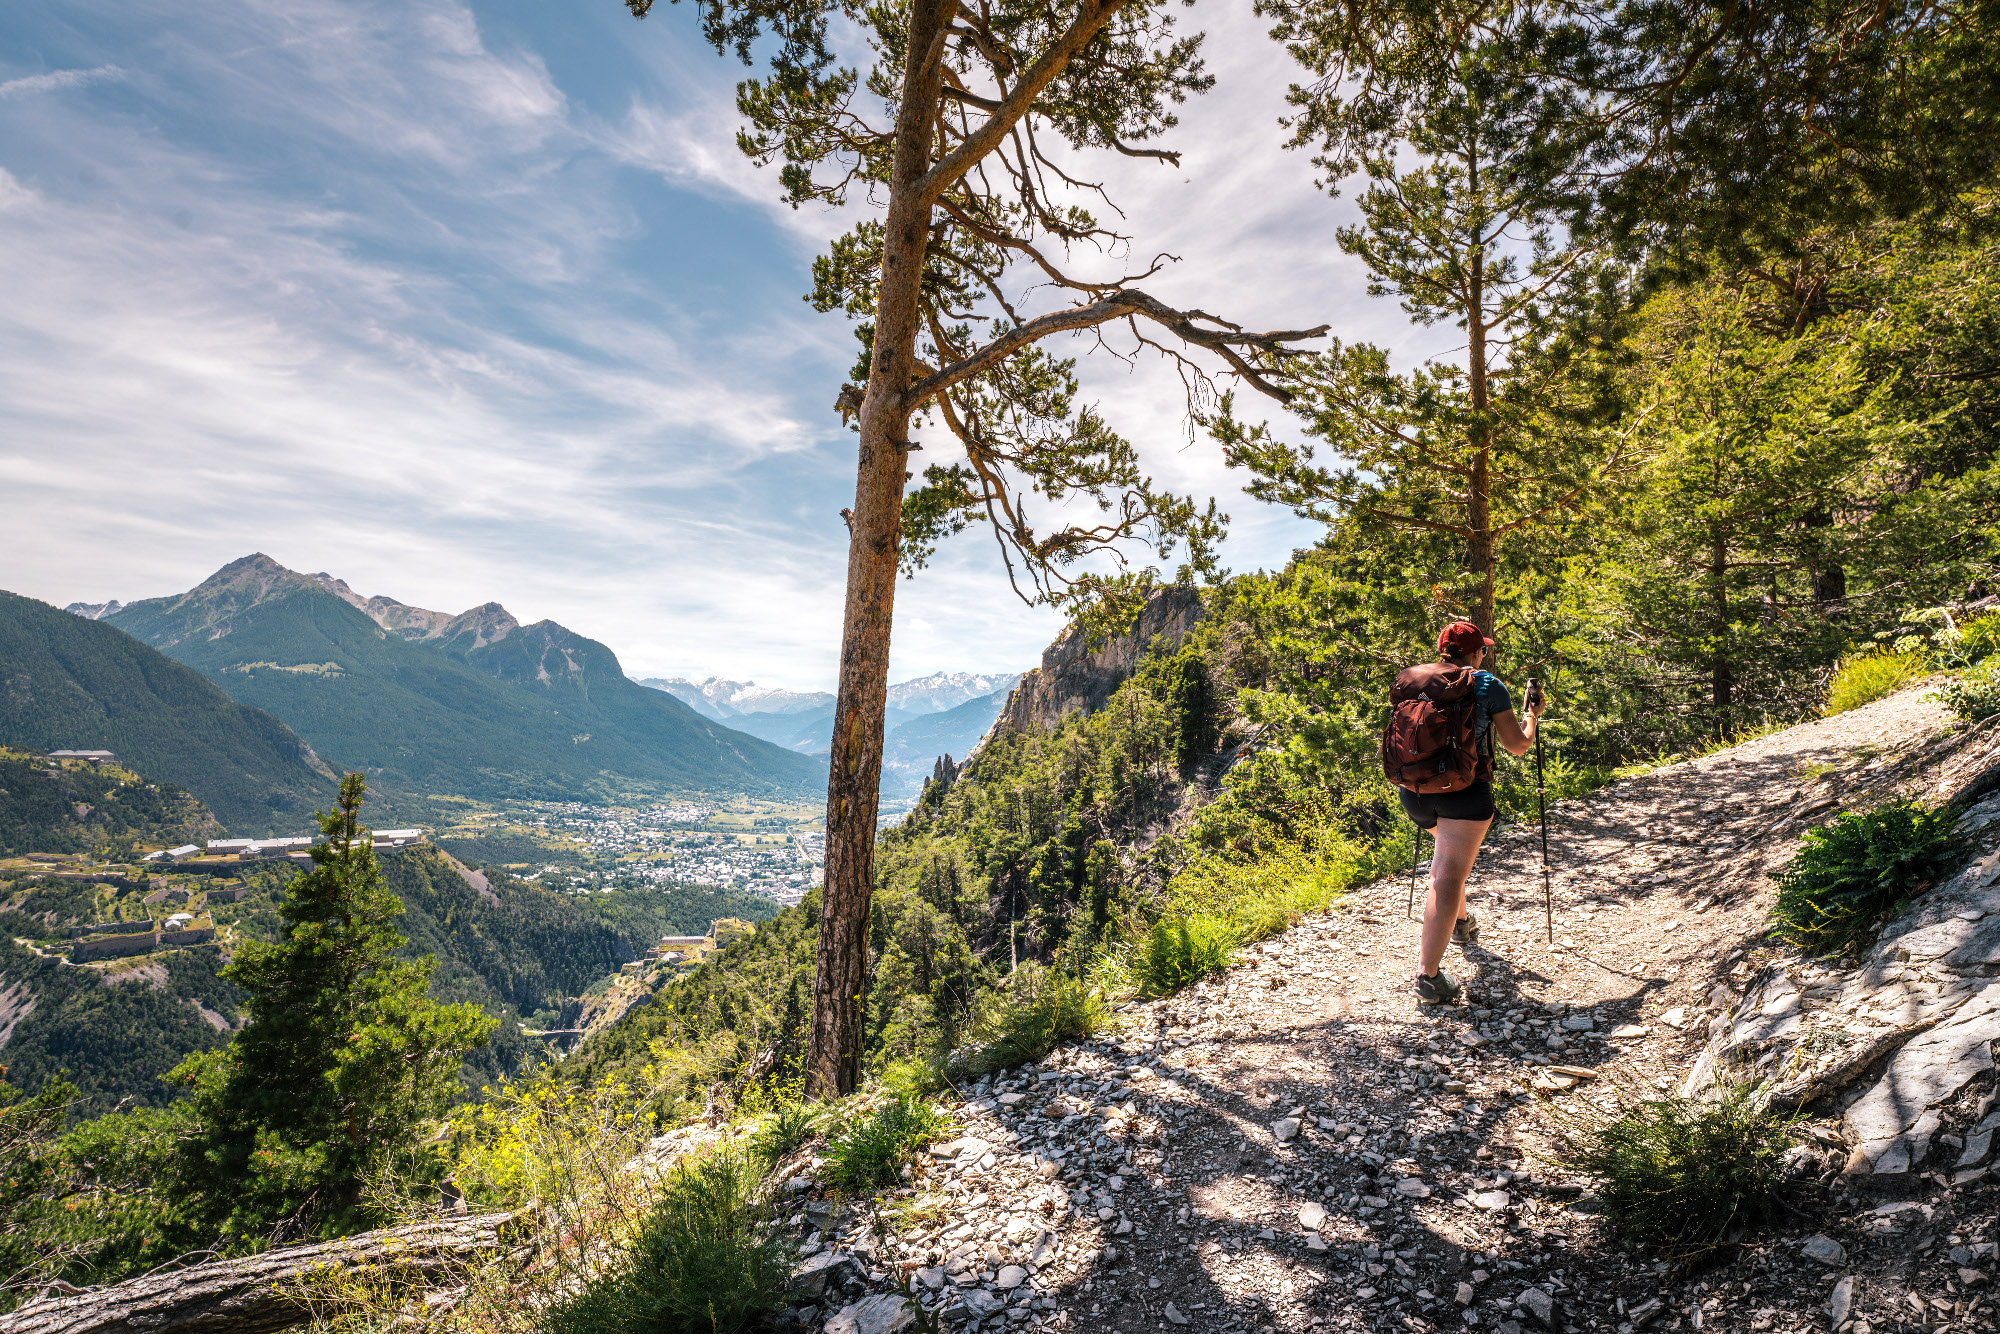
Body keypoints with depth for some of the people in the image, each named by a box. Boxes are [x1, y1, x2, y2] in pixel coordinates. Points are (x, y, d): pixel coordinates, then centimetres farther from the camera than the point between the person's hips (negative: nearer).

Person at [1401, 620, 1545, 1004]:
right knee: (1449, 879, -8)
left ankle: (1461, 923, 50)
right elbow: (1518, 745, 3)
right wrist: (1533, 716, 20)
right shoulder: (1487, 685, 0)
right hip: (1465, 789, -5)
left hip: (1414, 789, 5)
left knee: (1448, 855, 33)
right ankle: (1429, 973, -13)